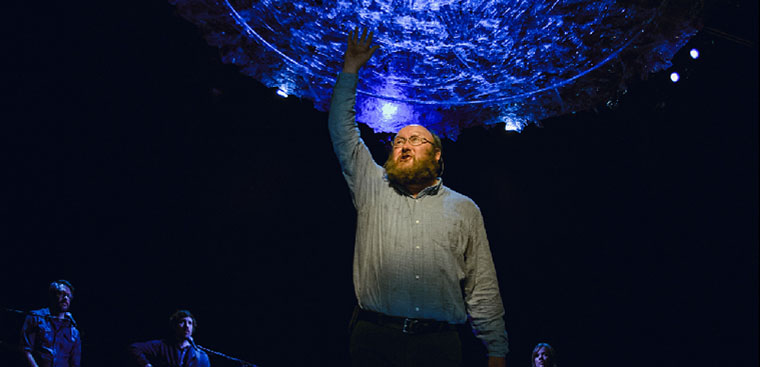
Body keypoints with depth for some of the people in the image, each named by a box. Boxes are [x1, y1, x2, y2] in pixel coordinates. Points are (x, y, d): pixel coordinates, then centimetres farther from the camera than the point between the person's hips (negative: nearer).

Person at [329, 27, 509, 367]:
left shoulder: (464, 209, 14)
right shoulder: (372, 190, 16)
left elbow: (483, 288, 10)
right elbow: (342, 130, 13)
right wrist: (351, 68, 11)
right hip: (374, 339, 0)